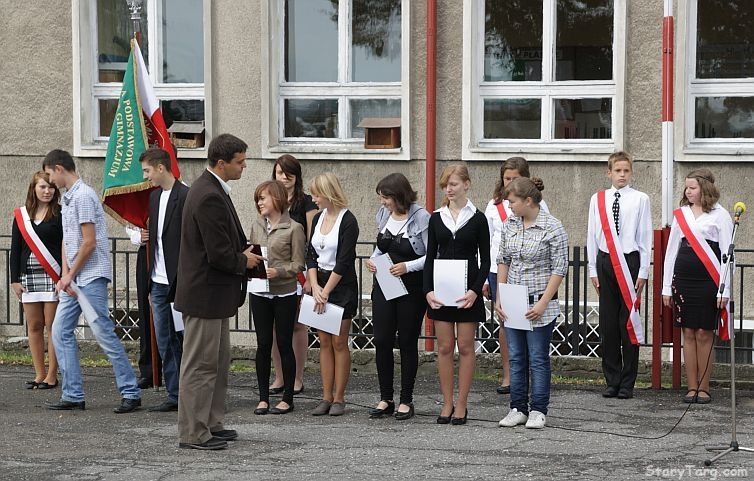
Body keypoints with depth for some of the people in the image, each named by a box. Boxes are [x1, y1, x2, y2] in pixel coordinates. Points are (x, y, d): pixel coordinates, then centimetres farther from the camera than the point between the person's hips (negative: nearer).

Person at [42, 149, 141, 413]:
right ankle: (73, 395, 11)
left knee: (103, 334, -9)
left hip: (91, 276, -10)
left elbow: (89, 243, -18)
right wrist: (65, 275, 3)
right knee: (61, 332, 7)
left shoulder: (83, 196, -14)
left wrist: (70, 275, -9)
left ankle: (131, 393, -3)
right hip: (73, 279, 10)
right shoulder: (66, 198, 16)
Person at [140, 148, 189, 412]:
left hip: (179, 281, -8)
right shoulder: (154, 196, 14)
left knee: (184, 340, -2)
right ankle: (174, 395, 14)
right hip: (159, 282, 8)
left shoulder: (186, 196, -12)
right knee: (165, 342, 9)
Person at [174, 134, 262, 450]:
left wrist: (242, 252, 5)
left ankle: (211, 424, 27)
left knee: (218, 362, 18)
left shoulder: (213, 190, 10)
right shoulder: (210, 197, -23)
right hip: (204, 294, -11)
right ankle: (193, 434, 4)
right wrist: (244, 261, -7)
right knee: (200, 365, -3)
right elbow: (219, 255, -24)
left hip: (213, 293, 11)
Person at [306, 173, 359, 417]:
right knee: (324, 342, 6)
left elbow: (344, 262, -15)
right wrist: (315, 286, -5)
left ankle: (338, 398, 3)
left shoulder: (348, 221, -12)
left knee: (339, 342, -2)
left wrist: (326, 291, -14)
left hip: (342, 286, -6)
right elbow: (310, 254, 8)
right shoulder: (318, 218, 9)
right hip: (320, 283, 6)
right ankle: (326, 397, 8)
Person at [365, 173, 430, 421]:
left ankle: (406, 400, 13)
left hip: (411, 287, -5)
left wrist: (408, 266, -23)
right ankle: (385, 399, 12)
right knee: (382, 340, 2)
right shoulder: (383, 214, 6)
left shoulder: (420, 217, -13)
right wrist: (372, 260, 2)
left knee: (407, 342, 4)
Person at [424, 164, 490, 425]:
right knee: (444, 347, 4)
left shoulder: (477, 219, -1)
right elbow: (430, 257, 7)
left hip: (467, 290, -3)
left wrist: (475, 290, -14)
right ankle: (447, 404, 11)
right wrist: (428, 290, -4)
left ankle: (461, 405, 8)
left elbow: (485, 260, -2)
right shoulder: (436, 218, 6)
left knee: (465, 347, 1)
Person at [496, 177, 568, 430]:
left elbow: (560, 269, -11)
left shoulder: (552, 228, -11)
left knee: (538, 358, 1)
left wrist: (543, 303, -16)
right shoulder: (510, 225, 6)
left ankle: (538, 410, 9)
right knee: (516, 358, 10)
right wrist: (499, 298, 6)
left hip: (539, 306, -5)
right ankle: (518, 408, 17)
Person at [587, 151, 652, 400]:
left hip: (630, 262, -3)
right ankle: (612, 381, 12)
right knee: (608, 323, 4)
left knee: (629, 323, -1)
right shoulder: (597, 200, 8)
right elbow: (592, 236, 11)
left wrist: (643, 272, -4)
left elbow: (646, 237, 0)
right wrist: (593, 270, 7)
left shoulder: (640, 199, 0)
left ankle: (627, 383, 5)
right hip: (604, 262, 3)